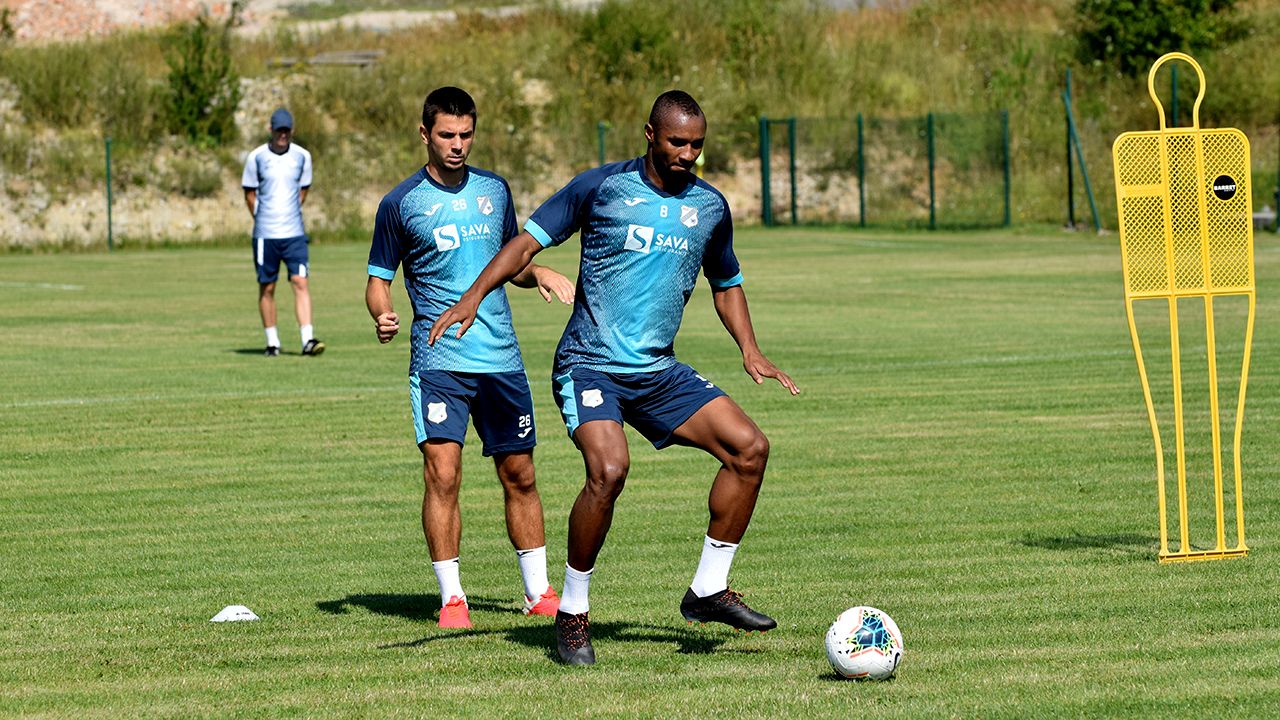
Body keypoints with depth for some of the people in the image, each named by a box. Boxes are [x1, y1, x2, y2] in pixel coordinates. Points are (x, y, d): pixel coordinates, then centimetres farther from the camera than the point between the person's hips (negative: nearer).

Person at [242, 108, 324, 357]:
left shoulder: (302, 156, 4)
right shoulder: (256, 157, -2)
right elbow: (250, 194, 7)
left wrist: (290, 215, 11)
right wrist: (262, 220, 9)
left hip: (294, 233, 1)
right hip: (265, 234, -1)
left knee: (301, 282, -9)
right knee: (266, 288, 4)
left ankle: (308, 340, -13)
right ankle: (272, 342, 13)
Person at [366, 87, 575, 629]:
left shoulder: (494, 190, 10)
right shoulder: (401, 203, -1)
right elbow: (378, 278, 4)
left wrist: (538, 273, 3)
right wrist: (382, 315, -16)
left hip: (502, 359, 4)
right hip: (438, 359, -4)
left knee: (519, 475, 8)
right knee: (442, 474, -14)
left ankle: (538, 591, 19)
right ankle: (451, 597, -6)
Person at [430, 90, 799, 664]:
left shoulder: (710, 207, 9)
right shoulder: (603, 186, -4)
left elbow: (726, 284, 25)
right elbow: (529, 241, -3)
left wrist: (749, 350, 10)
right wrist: (473, 297, -16)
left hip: (658, 372, 5)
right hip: (590, 365, -5)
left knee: (749, 447, -9)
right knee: (609, 470, -29)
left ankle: (708, 590, 4)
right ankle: (572, 613, -12)